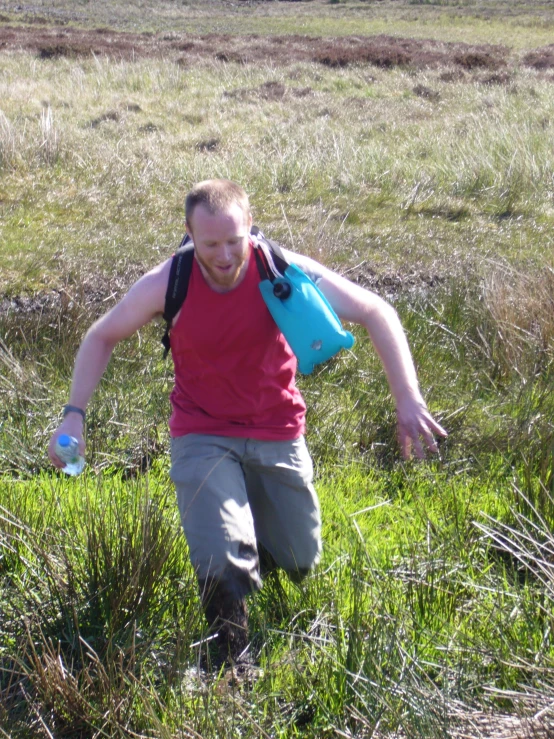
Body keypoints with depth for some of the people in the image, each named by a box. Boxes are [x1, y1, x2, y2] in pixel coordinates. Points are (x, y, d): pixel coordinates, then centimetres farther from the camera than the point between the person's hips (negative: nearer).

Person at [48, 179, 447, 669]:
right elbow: (102, 337, 0)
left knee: (300, 563, 14)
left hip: (277, 434, 2)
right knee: (221, 562, -24)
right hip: (203, 435, -2)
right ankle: (233, 662, 5)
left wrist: (409, 400, -24)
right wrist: (73, 415, -10)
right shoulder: (166, 284, -17)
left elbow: (377, 314, -14)